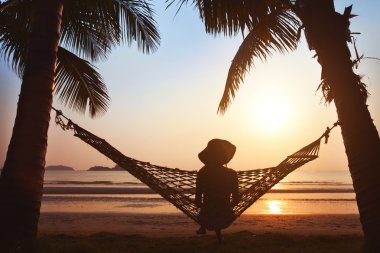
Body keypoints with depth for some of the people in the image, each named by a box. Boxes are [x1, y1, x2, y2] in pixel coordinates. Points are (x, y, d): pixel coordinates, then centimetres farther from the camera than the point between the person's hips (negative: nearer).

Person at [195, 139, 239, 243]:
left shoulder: (202, 173, -12)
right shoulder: (232, 174, -10)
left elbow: (197, 201, -8)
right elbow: (236, 200, -3)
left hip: (207, 218, 0)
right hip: (226, 218, 0)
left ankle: (203, 228, 36)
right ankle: (218, 230, 32)